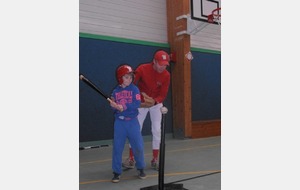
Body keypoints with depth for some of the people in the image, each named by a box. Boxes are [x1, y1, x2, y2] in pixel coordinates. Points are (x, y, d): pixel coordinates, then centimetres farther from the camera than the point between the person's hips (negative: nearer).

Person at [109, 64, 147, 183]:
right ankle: (117, 172, 19)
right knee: (117, 147, 5)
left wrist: (124, 107, -22)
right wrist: (114, 105, -20)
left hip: (132, 121, -1)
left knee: (138, 146, 3)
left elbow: (137, 104, -14)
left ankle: (141, 169, 25)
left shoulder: (134, 89, -3)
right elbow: (113, 106, 2)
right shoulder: (116, 91, 3)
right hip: (119, 122, 2)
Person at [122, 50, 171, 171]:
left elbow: (163, 95, -14)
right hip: (141, 103, -1)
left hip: (156, 103, 1)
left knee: (157, 130, -2)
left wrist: (154, 102, -34)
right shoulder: (142, 69, -21)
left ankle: (155, 160, 11)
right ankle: (131, 159, 12)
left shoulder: (166, 75, -16)